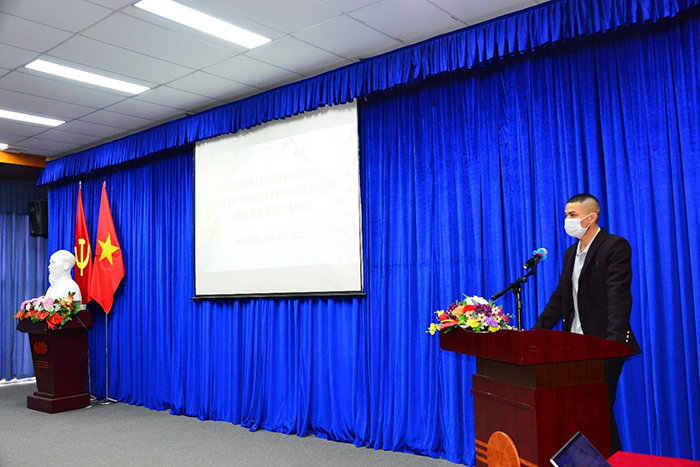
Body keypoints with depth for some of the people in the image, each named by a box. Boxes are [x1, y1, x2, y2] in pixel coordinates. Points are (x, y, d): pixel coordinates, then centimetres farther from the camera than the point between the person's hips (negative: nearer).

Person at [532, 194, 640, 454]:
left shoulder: (615, 247, -8)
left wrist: (614, 341, -29)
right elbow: (559, 298, 15)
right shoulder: (571, 252, 15)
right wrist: (536, 332, 5)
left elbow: (618, 297, -19)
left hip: (603, 347, -7)